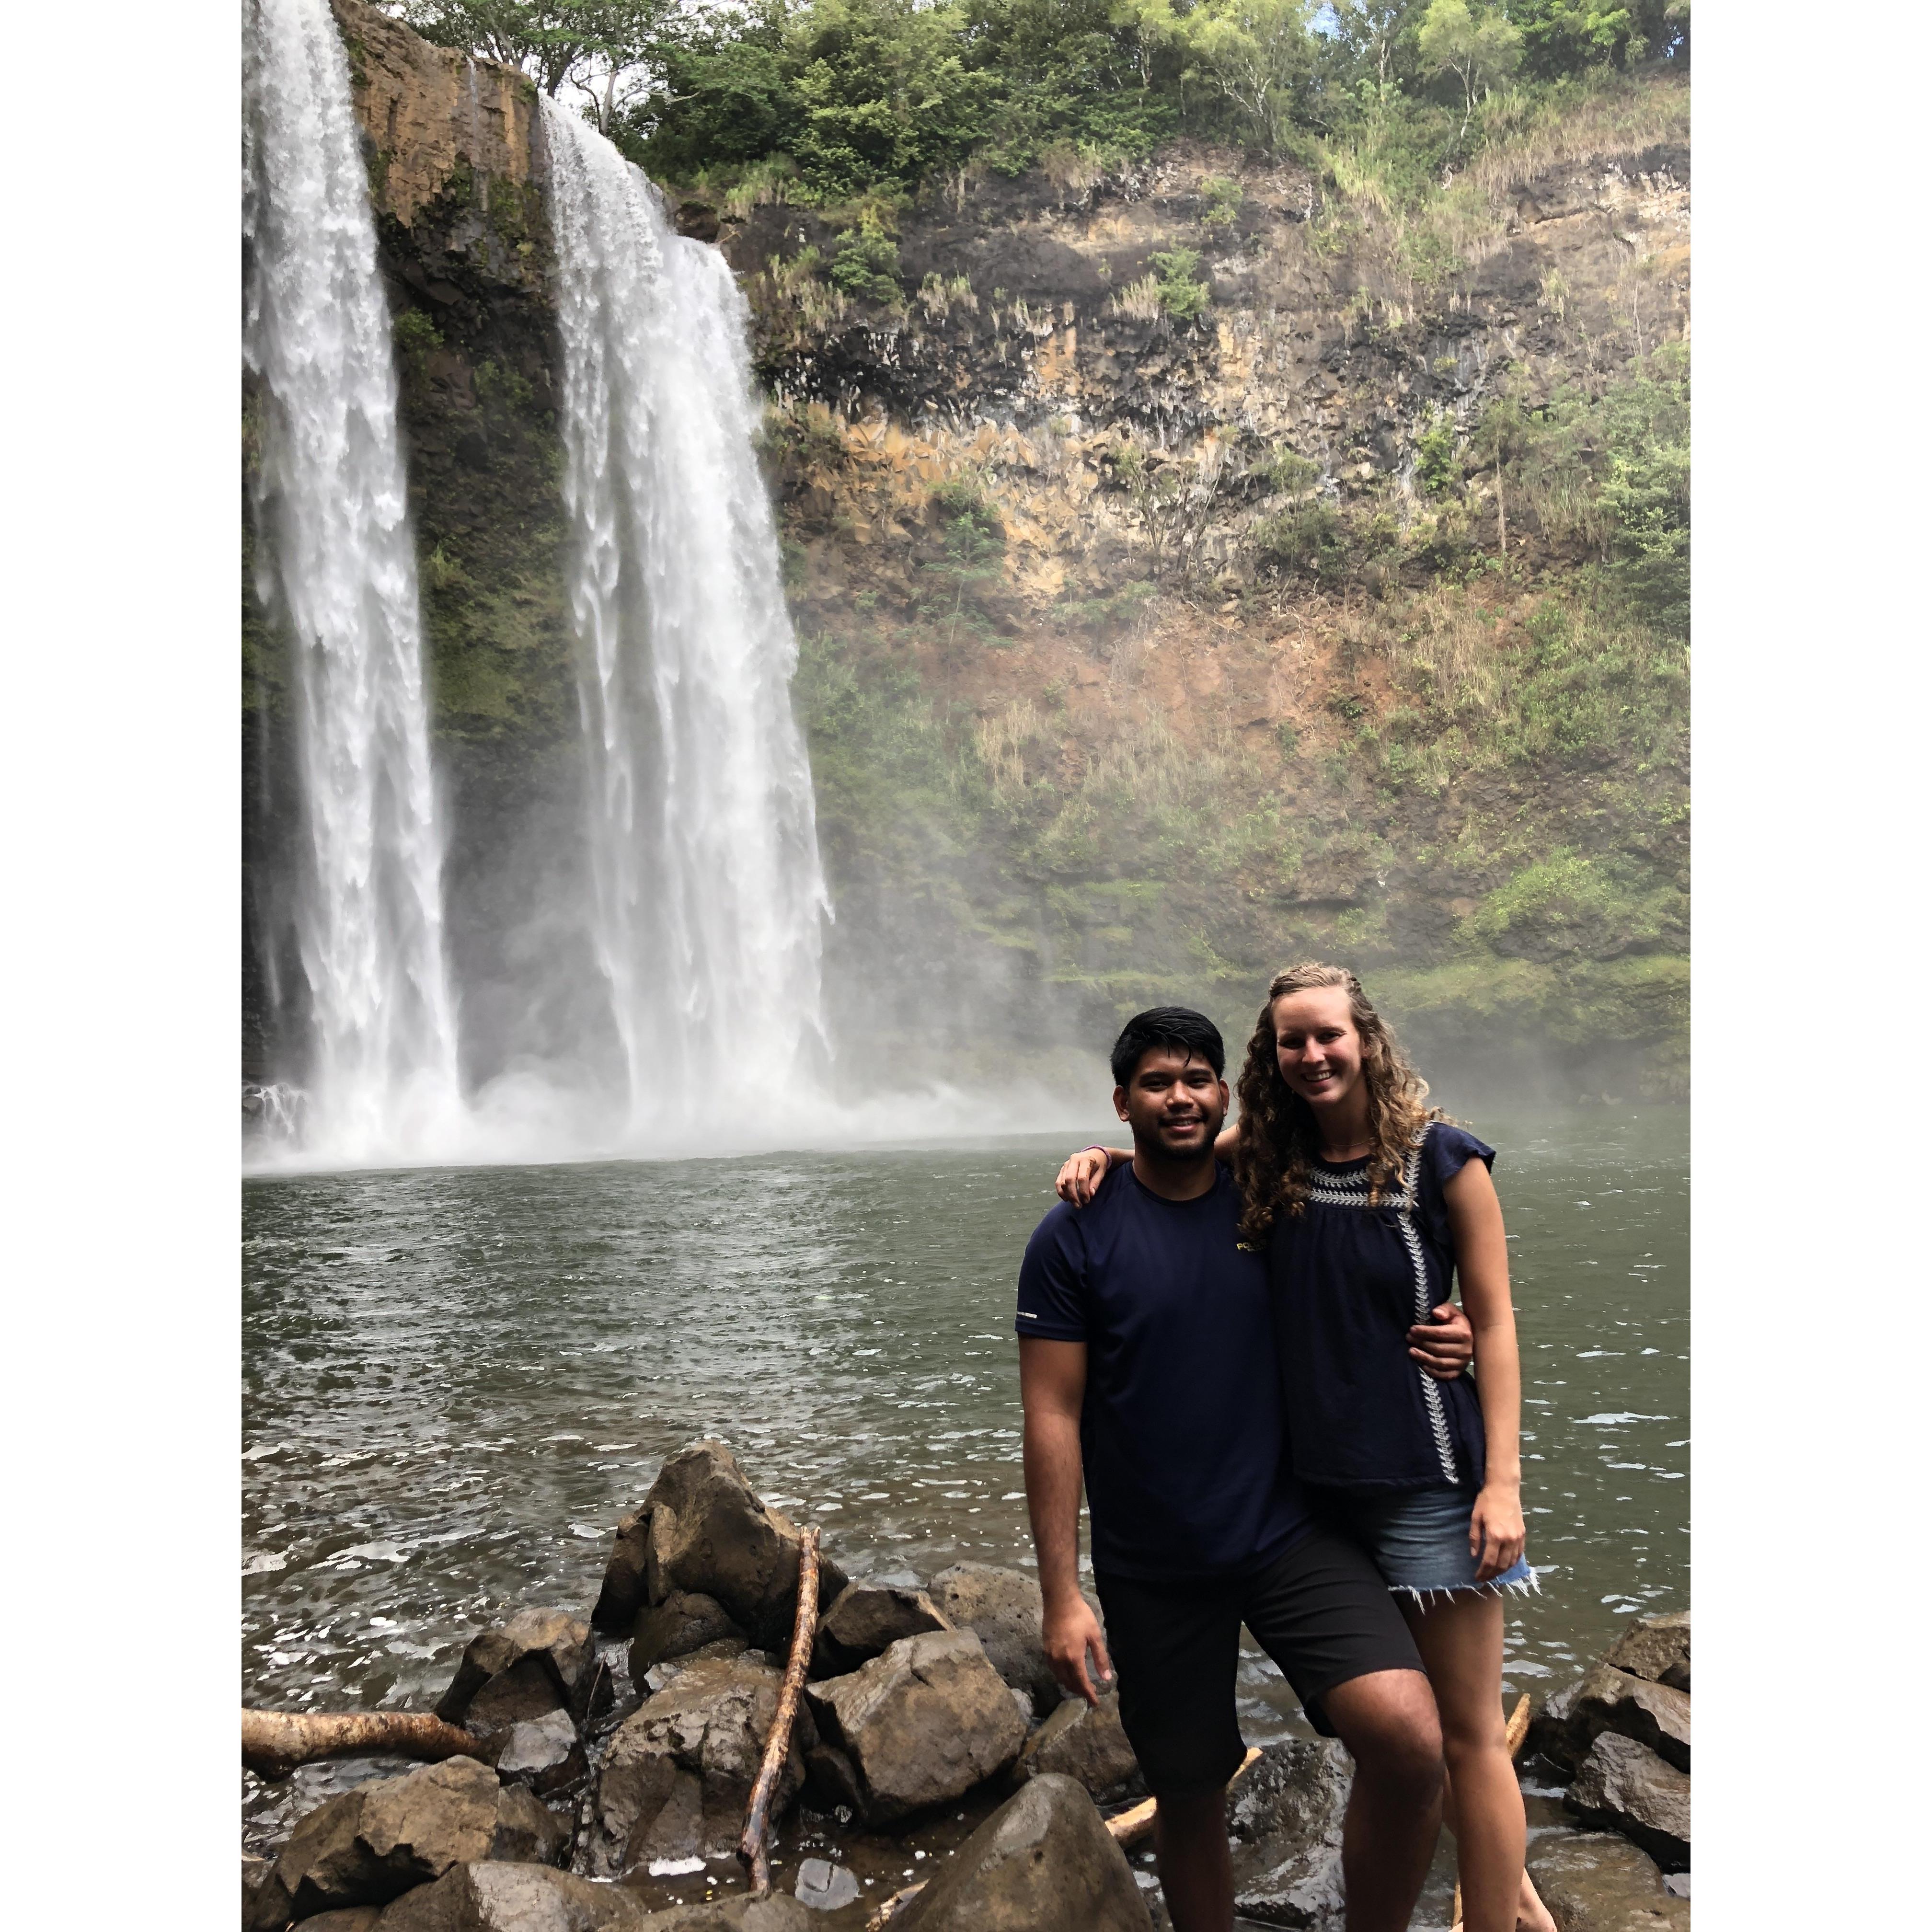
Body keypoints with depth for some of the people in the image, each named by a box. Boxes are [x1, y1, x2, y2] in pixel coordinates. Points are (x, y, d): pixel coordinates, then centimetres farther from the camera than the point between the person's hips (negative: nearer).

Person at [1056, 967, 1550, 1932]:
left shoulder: (1442, 1159, -8)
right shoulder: (1268, 1157, 2)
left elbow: (1494, 1323, -7)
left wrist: (1503, 1481, -13)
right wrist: (1103, 1155, -4)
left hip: (1426, 1477, -5)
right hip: (1316, 1479, 5)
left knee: (1466, 1733, 2)